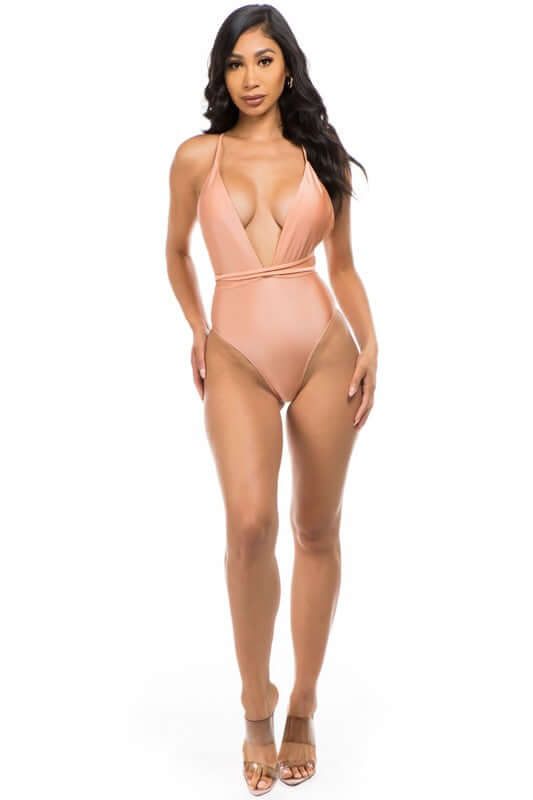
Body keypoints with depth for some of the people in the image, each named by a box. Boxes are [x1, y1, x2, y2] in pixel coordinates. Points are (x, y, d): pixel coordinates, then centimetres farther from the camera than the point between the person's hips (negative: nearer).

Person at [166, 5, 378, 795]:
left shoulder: (322, 156, 9)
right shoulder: (198, 156, 7)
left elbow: (342, 262, 13)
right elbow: (177, 252, 20)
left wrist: (370, 343, 1)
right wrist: (197, 331, 16)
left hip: (323, 350, 2)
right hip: (238, 357, -1)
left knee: (317, 529, 5)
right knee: (250, 524, -20)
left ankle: (303, 709, 22)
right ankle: (257, 711, 1)